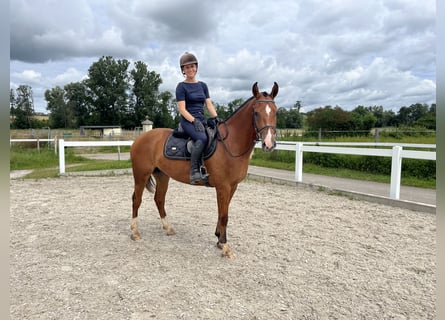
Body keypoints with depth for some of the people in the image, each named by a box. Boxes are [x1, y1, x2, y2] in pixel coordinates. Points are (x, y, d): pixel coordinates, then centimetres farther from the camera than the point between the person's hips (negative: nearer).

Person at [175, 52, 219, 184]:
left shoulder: (203, 85, 18)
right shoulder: (182, 86, 1)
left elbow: (209, 104, 13)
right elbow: (182, 109, -7)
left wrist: (215, 117, -6)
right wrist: (194, 121, -20)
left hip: (202, 120, 6)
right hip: (188, 121, -6)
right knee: (202, 138, -34)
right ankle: (194, 172, -28)